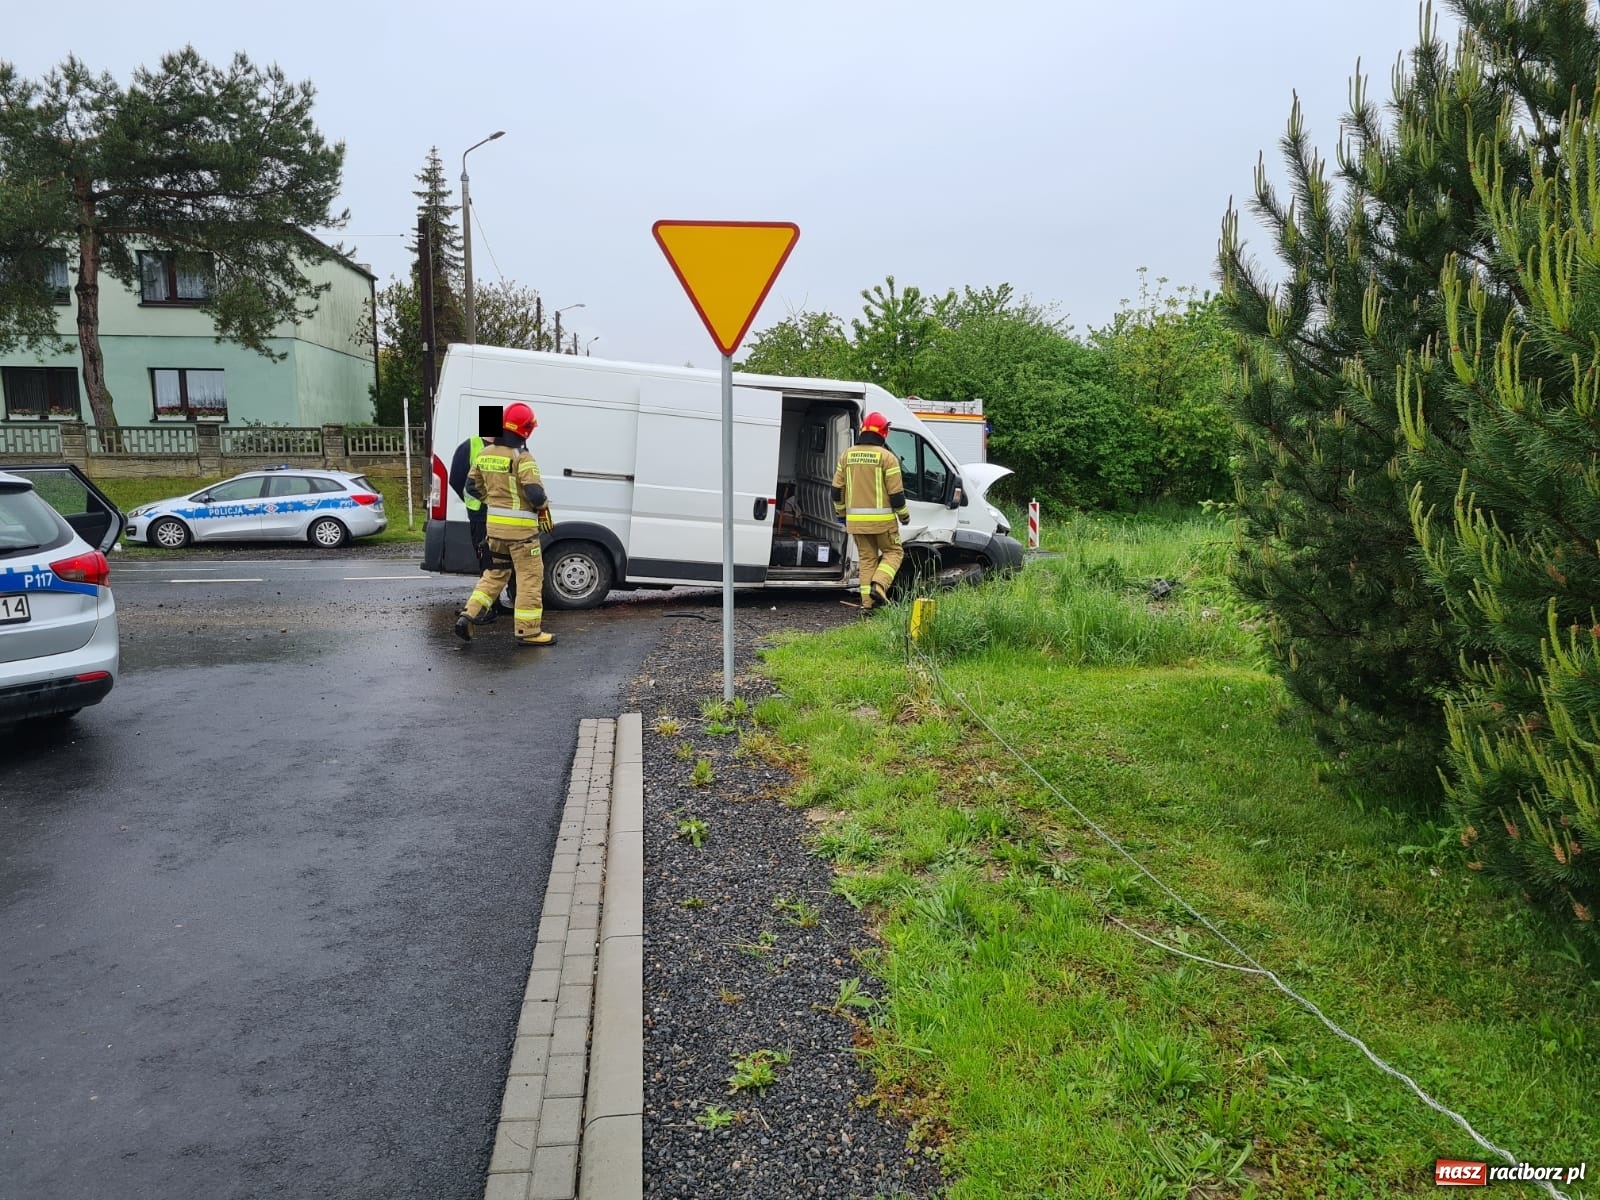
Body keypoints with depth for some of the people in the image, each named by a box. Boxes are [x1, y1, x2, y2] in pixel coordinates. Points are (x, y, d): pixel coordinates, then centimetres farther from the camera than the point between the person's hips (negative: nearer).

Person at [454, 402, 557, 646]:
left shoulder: (485, 454, 6)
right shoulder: (522, 458, -17)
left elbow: (472, 486, 13)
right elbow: (535, 493, -23)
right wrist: (544, 507, -3)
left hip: (494, 523, 7)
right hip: (520, 526, -7)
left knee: (495, 573, 21)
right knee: (530, 577, 3)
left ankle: (468, 616, 12)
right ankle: (528, 631, 6)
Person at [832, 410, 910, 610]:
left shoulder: (847, 455, 6)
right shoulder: (886, 457, -9)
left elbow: (837, 489, 9)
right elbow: (896, 492, -9)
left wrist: (842, 513, 22)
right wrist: (904, 515, 6)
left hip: (855, 519, 4)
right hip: (881, 518, -4)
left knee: (866, 558, 12)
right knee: (893, 552, 13)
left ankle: (867, 601, 8)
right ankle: (879, 585, -8)